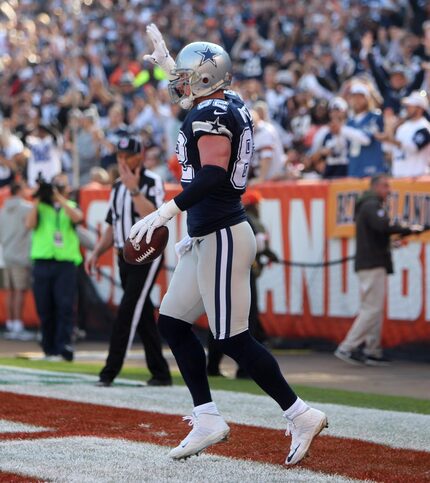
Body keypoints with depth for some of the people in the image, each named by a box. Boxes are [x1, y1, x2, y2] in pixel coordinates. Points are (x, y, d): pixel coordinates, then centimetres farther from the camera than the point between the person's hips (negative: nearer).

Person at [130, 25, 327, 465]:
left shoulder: (211, 114, -16)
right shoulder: (226, 104, 11)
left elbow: (214, 174, -30)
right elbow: (193, 91, 37)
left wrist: (168, 210, -35)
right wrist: (167, 63, 40)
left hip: (222, 238, -10)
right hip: (205, 238, 10)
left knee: (231, 338, -8)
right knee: (172, 323, 13)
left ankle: (301, 415, -2)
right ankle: (207, 420, 15)